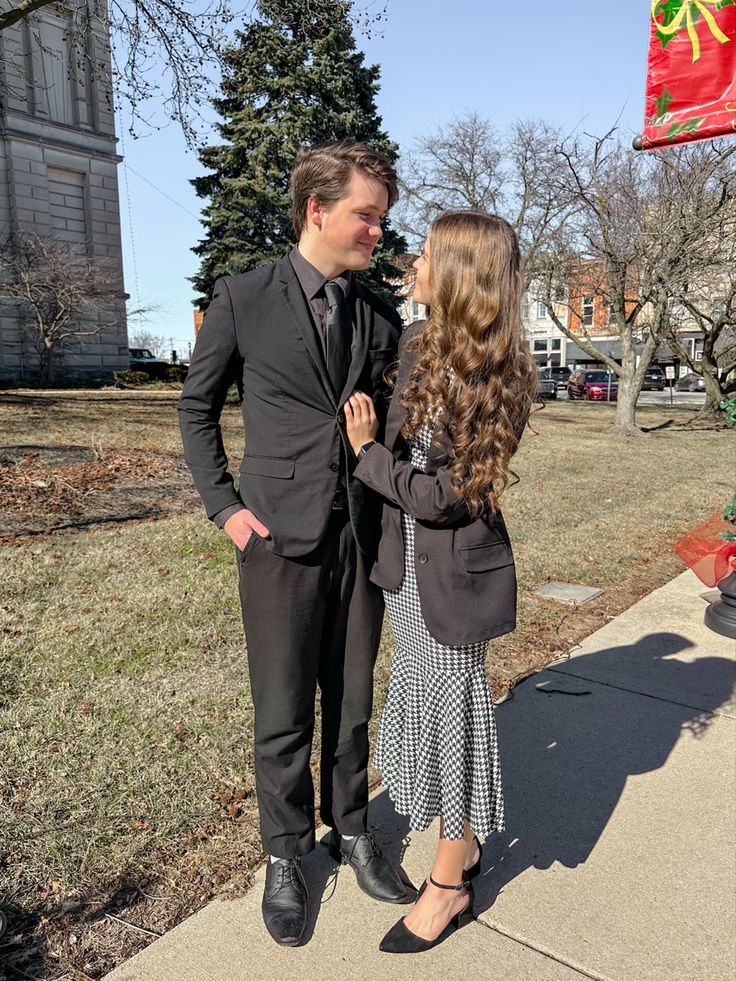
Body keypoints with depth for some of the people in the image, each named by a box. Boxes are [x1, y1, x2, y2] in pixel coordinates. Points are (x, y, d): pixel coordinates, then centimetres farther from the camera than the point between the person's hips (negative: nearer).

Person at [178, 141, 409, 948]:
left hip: (364, 539, 4)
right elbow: (196, 409, 4)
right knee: (283, 714, 9)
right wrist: (224, 506, -4)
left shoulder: (380, 318, 7)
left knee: (351, 702, 16)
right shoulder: (243, 299, -3)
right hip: (281, 539, -3)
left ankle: (349, 829, 38)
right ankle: (284, 854, 32)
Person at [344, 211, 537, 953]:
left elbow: (445, 494, -20)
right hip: (409, 561, 8)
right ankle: (464, 846, 44)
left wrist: (366, 455, -12)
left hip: (454, 570, -7)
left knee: (449, 713, 8)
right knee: (428, 706, 20)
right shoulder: (416, 345, 2)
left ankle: (449, 886, 32)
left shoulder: (492, 374, -19)